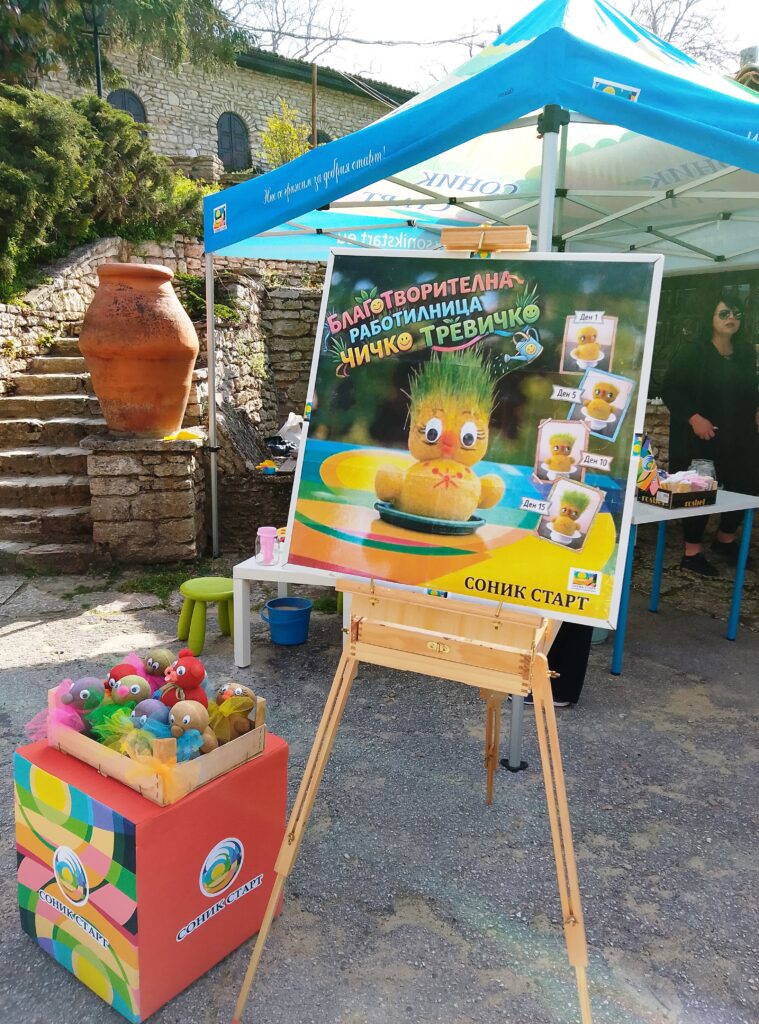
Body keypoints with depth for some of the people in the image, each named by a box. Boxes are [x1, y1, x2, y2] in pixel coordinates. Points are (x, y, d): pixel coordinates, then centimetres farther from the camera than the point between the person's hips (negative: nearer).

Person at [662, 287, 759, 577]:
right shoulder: (693, 352, -9)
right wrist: (693, 417, -20)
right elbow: (670, 390, -11)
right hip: (701, 438, -6)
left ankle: (725, 539, 34)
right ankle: (692, 553, 13)